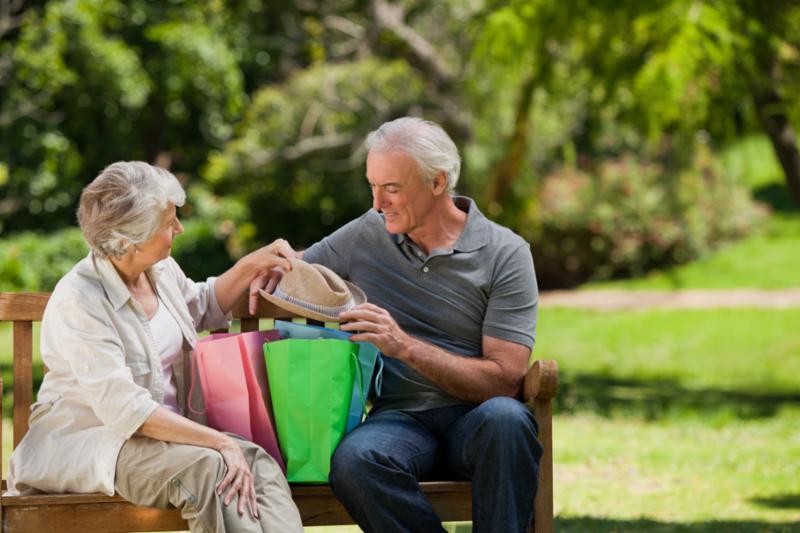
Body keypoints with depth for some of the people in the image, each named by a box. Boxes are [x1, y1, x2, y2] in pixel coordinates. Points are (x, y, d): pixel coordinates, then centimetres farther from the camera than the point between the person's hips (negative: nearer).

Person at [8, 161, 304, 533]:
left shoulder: (161, 270, 4)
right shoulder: (77, 302, -20)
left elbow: (201, 308, 30)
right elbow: (124, 409, -28)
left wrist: (251, 266, 14)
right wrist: (220, 442, -31)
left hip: (163, 430, 7)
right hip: (85, 441, -7)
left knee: (259, 463, -23)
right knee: (204, 466, -35)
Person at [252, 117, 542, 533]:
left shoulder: (505, 254, 0)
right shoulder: (368, 234, 10)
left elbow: (505, 380, -7)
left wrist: (405, 345, -17)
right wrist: (263, 272, 2)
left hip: (472, 417, -2)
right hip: (399, 415, 2)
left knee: (505, 417, -40)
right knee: (354, 460, -35)